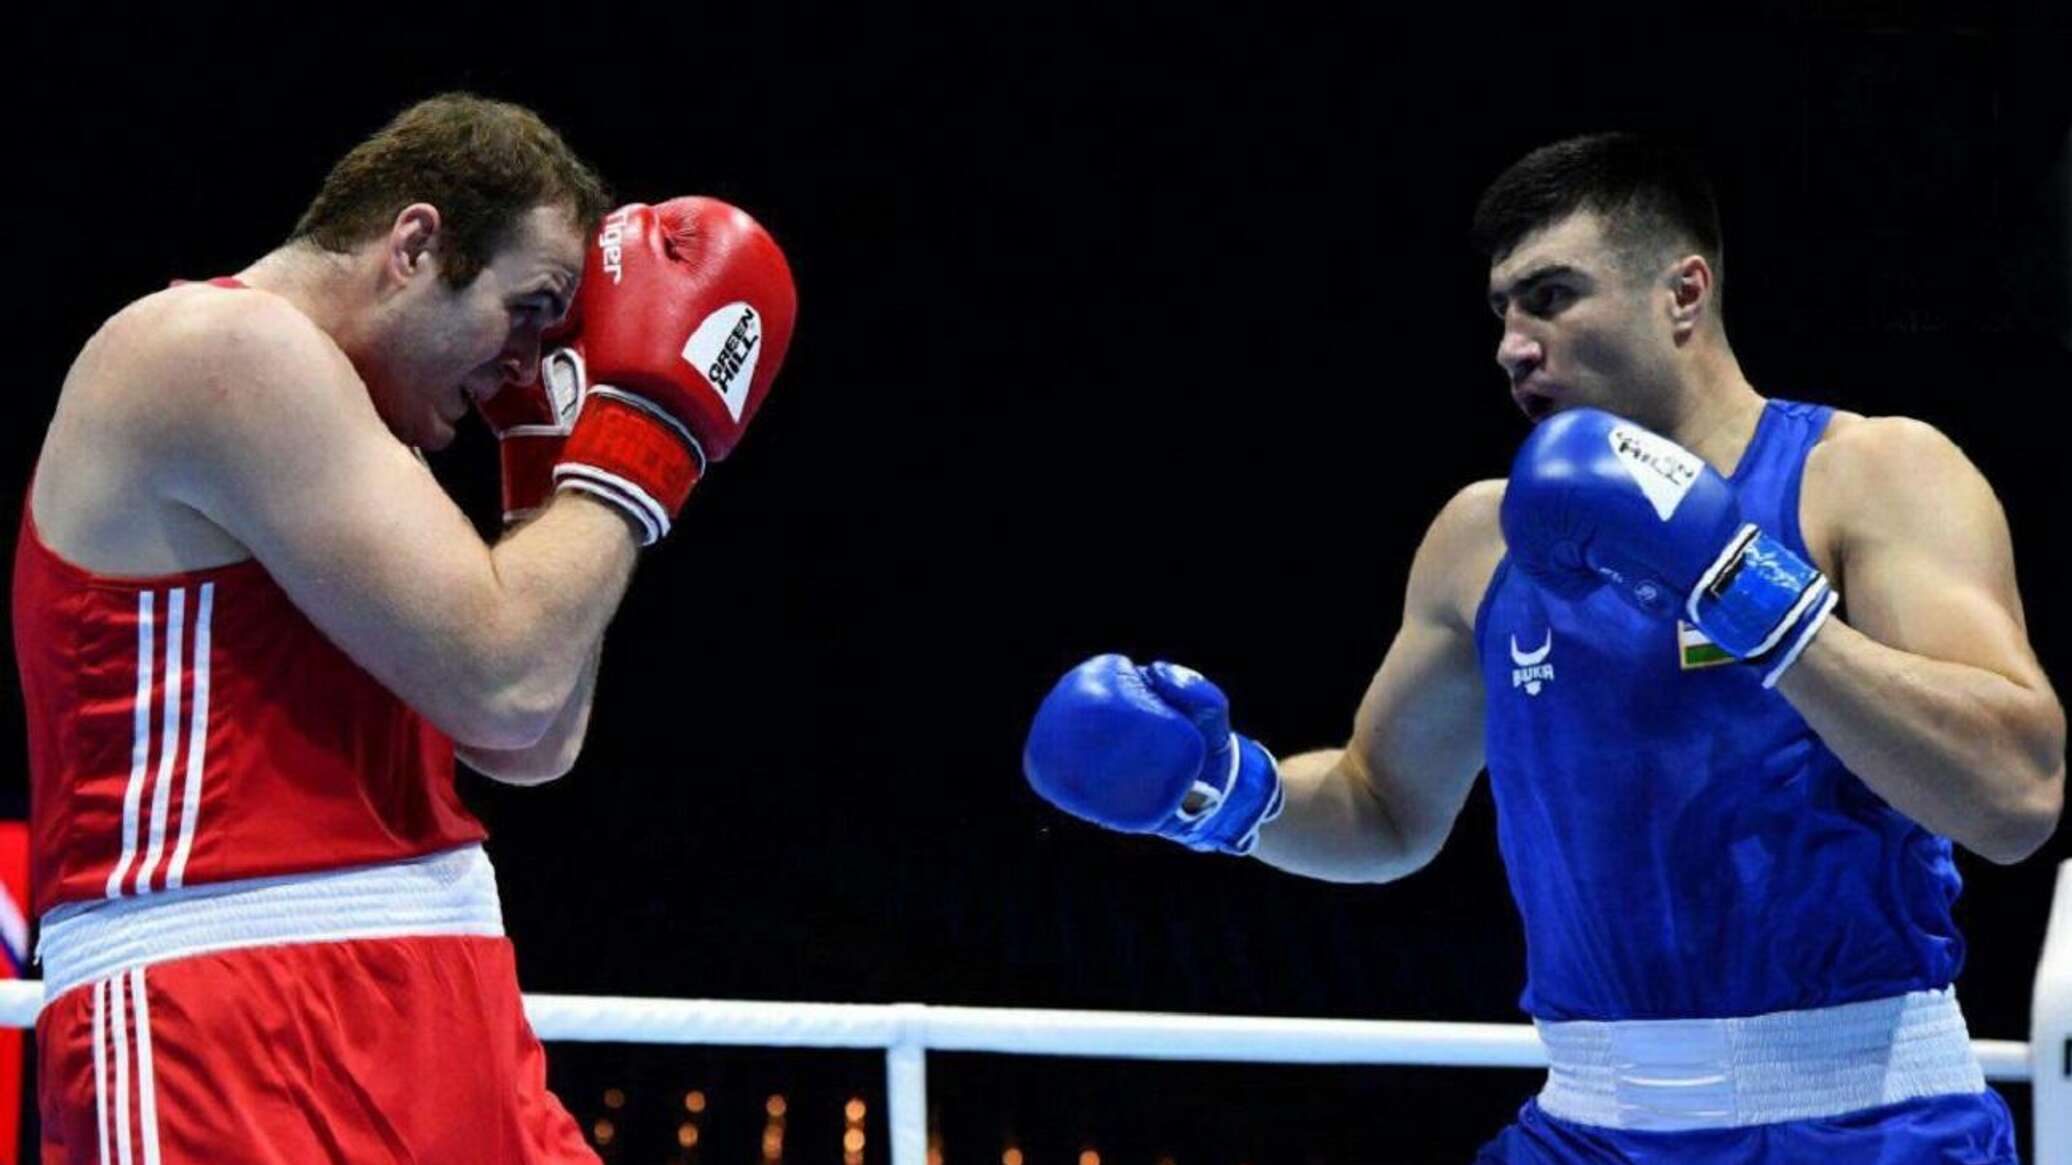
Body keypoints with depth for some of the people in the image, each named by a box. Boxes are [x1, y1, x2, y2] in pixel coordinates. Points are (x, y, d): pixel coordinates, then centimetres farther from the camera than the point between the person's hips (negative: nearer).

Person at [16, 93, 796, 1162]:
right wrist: (639, 434, -4)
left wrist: (559, 451, 19)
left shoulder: (274, 378, 21)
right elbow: (503, 682, -16)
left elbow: (534, 747, 22)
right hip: (232, 1028, -10)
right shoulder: (225, 348, -10)